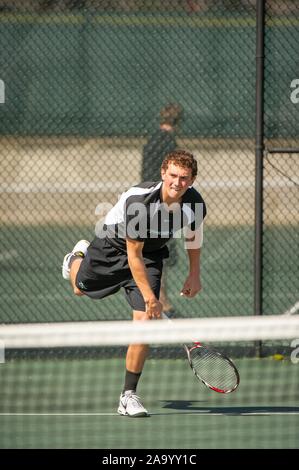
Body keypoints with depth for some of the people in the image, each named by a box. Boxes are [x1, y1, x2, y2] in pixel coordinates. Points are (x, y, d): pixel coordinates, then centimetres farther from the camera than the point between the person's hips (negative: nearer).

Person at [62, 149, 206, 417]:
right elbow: (133, 255, -31)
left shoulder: (195, 204, -24)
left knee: (144, 321, -13)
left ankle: (128, 395, -3)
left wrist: (194, 274, 6)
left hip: (151, 256, 2)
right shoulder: (139, 201, -38)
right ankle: (78, 257, 63)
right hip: (114, 246, -2)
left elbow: (193, 234, 3)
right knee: (82, 288, 24)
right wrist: (149, 297, -32)